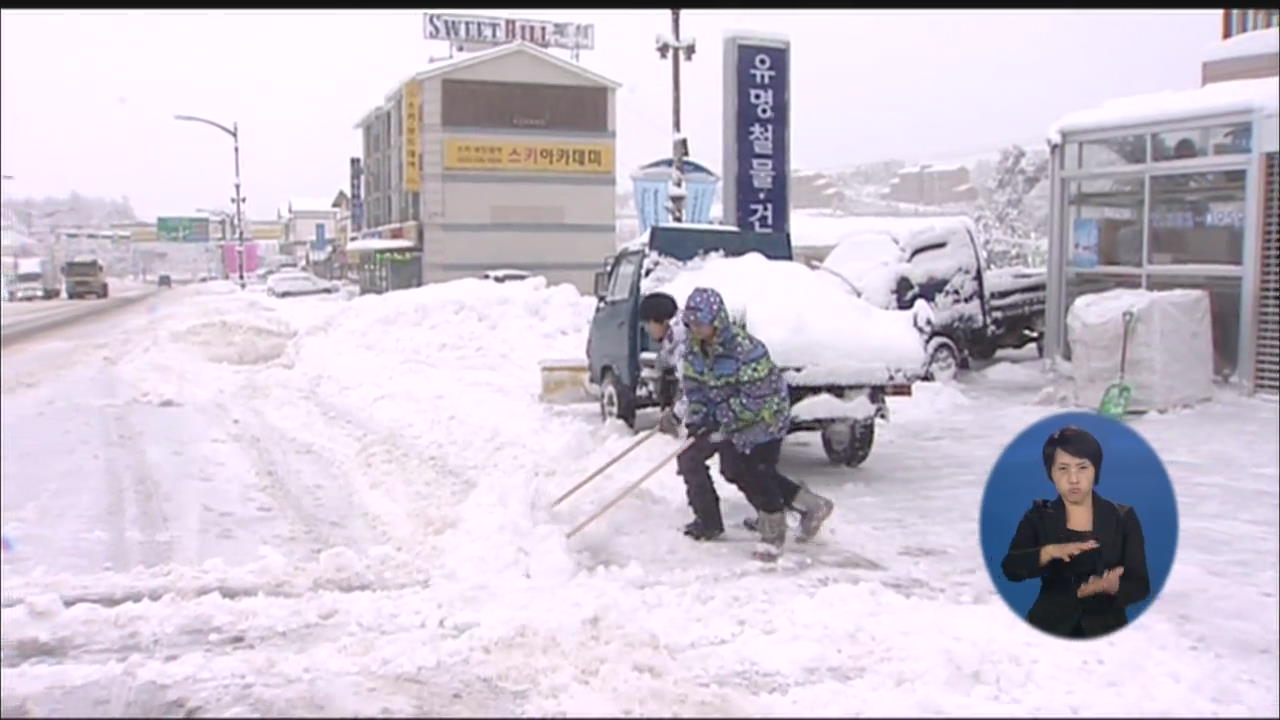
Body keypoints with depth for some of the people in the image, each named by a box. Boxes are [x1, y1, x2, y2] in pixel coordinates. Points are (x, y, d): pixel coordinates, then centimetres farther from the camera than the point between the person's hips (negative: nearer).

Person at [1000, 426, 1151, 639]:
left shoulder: (1123, 518, 1)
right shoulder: (1038, 517, 1)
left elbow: (1140, 584, -4)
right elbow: (1010, 568, -14)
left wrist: (1113, 586, -25)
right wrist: (1049, 552, -32)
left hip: (1105, 630, 0)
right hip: (1050, 628, 0)